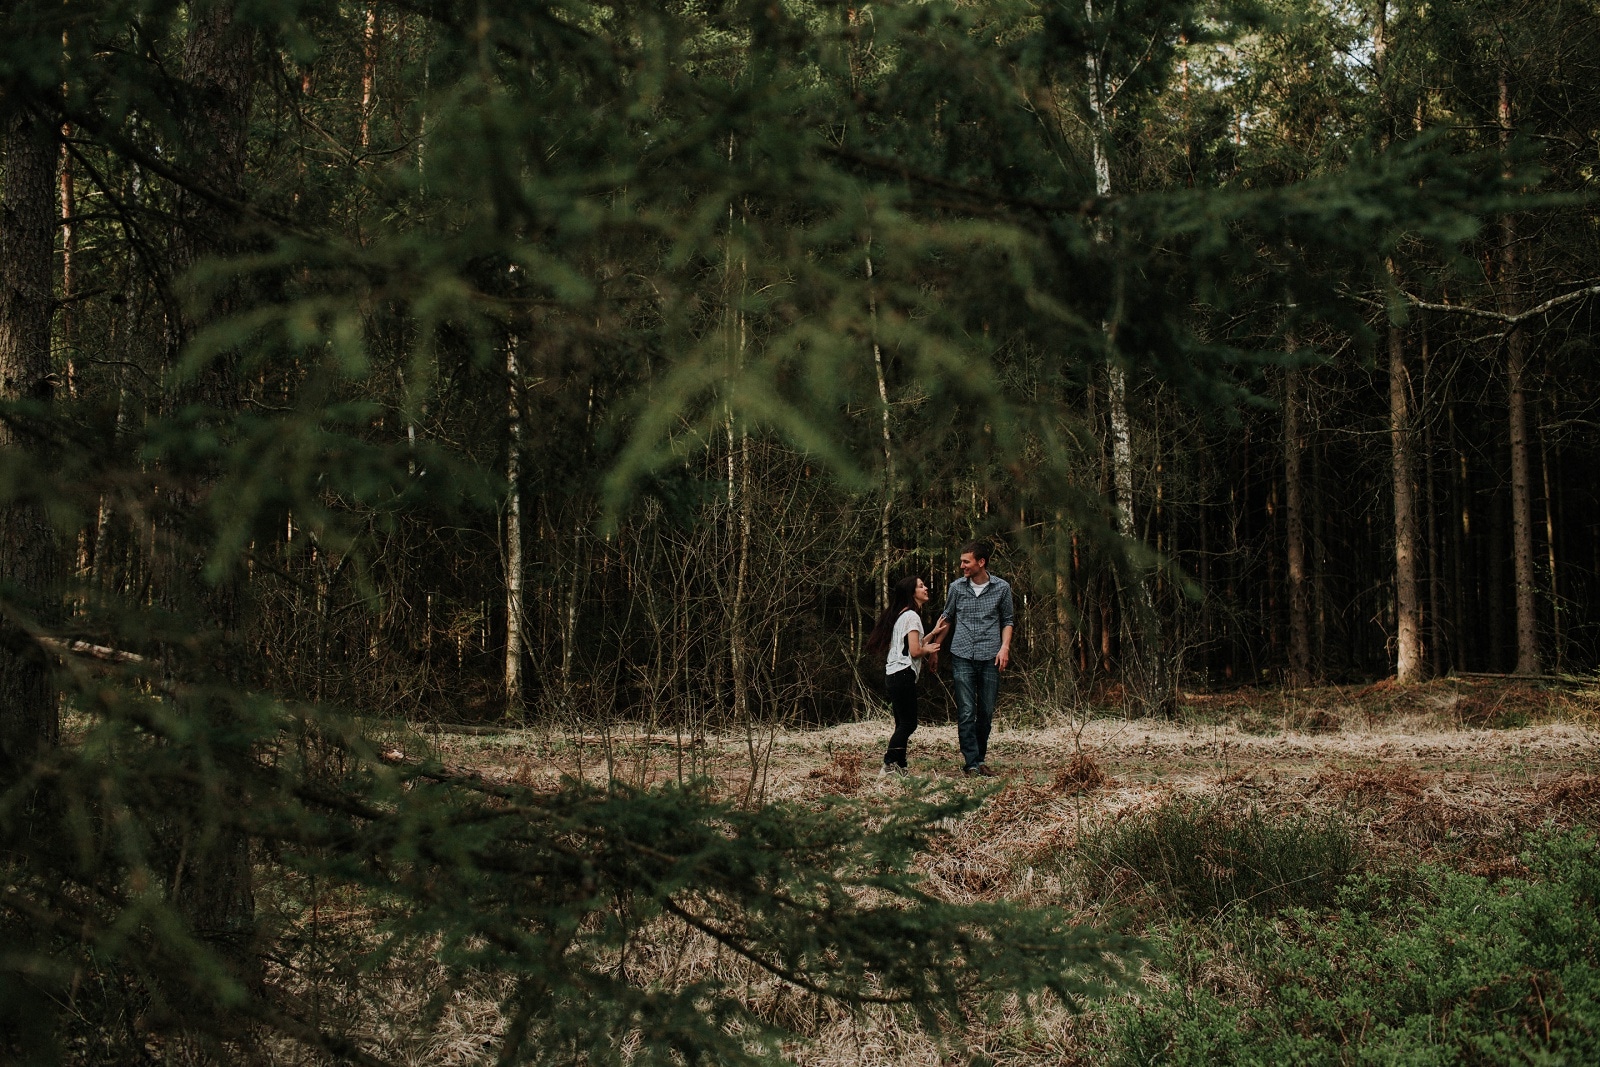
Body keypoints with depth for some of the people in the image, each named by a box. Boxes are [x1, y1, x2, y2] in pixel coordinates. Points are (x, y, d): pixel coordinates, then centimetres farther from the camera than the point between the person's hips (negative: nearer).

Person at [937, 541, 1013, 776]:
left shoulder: (1002, 587, 3)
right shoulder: (957, 587, 6)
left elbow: (1007, 621, 12)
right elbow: (947, 618, 18)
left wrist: (1005, 646, -3)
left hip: (990, 658, 0)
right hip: (962, 657, 0)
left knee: (986, 713, 4)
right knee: (966, 713, -6)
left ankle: (981, 759, 16)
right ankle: (971, 763, -5)